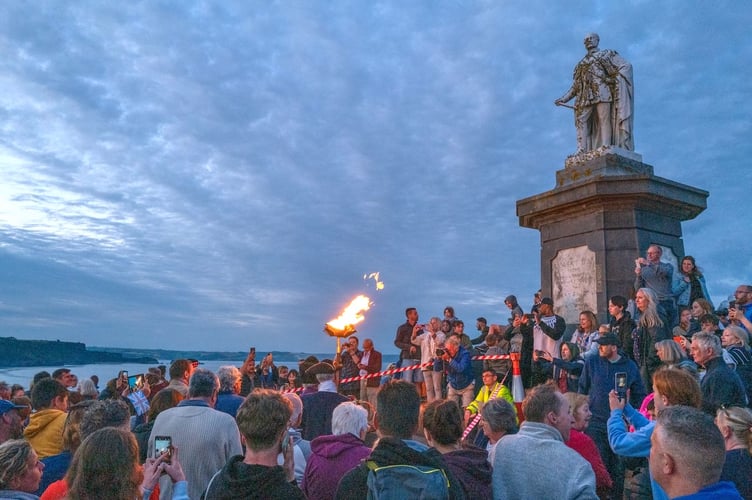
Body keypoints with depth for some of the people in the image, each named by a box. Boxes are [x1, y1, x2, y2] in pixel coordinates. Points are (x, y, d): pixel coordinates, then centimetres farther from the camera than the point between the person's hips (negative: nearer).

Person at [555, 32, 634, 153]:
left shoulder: (606, 54, 17)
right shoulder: (581, 63, 30)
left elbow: (625, 65, 7)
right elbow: (575, 86, 26)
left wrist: (618, 79, -9)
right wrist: (564, 98, 14)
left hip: (602, 91, -4)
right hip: (585, 96, 4)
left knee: (604, 119, -14)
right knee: (581, 120, -12)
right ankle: (581, 152, -21)